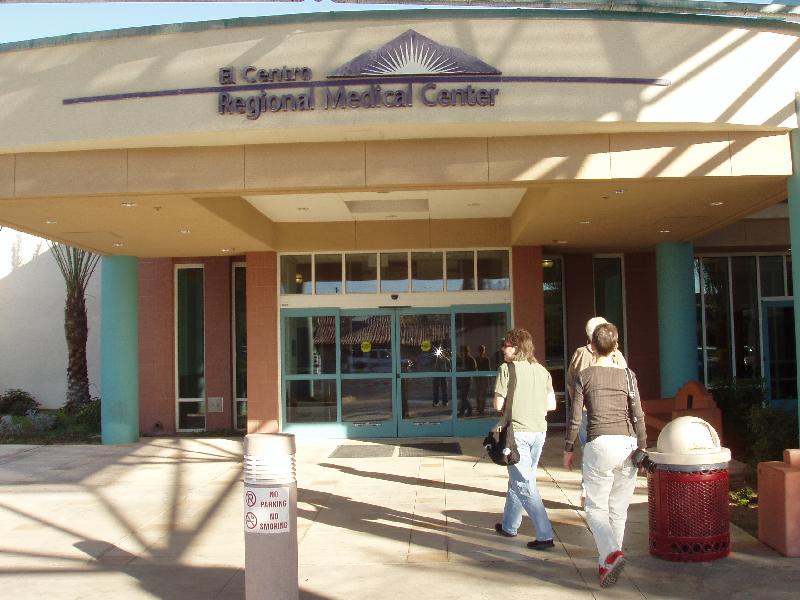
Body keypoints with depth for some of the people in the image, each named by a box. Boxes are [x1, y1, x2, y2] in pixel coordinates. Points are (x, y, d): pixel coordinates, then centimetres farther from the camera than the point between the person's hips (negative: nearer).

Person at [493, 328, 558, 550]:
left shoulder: (507, 369, -6)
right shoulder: (542, 371, 9)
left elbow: (498, 405, -8)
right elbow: (551, 405, 8)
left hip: (517, 431, -6)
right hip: (539, 431, 6)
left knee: (524, 484, -2)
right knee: (519, 480, 20)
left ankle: (545, 535, -9)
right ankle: (509, 525, 33)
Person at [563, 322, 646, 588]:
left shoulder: (584, 376, 2)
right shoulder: (627, 375, 7)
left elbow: (575, 417, 1)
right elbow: (638, 416, 4)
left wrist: (568, 449, 10)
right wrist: (642, 448, 11)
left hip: (600, 445, -3)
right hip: (627, 445, 3)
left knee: (596, 508, 5)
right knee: (618, 510, 12)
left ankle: (611, 553, -18)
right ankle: (607, 564, 17)